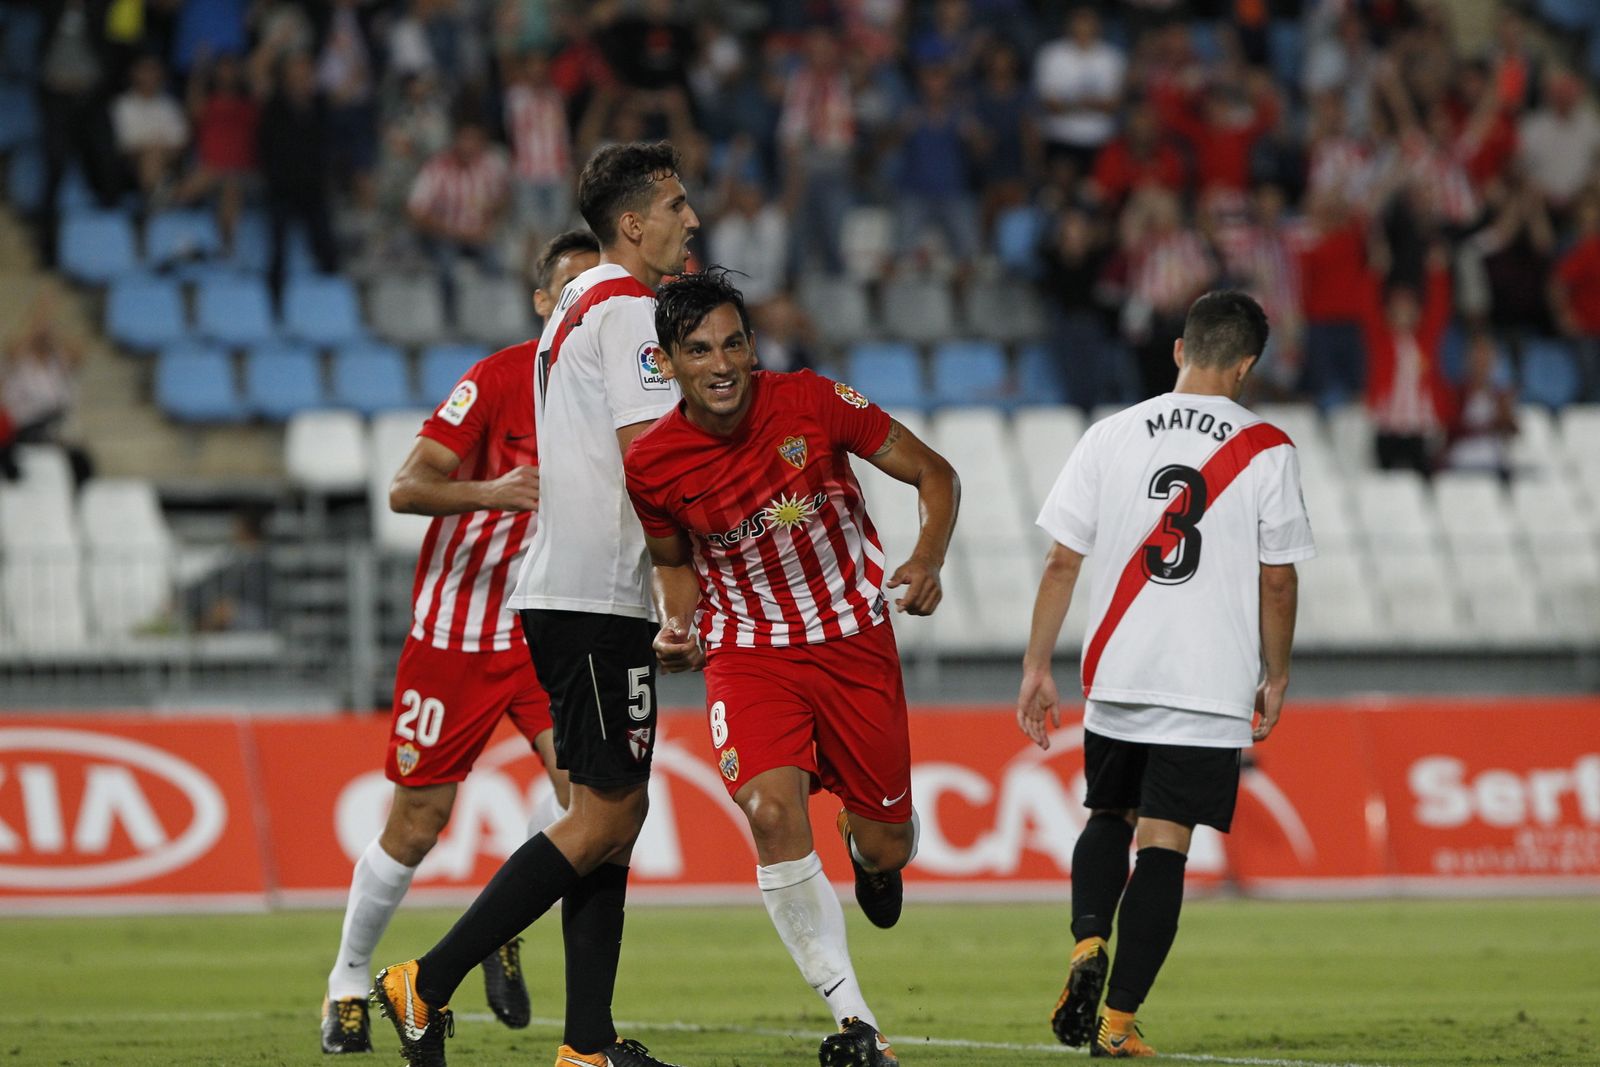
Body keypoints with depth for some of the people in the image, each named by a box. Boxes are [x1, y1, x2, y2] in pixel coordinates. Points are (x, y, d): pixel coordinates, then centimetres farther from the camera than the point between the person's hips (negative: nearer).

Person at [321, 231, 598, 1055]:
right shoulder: (498, 379, -14)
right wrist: (491, 492, -36)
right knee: (418, 823, 0)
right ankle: (348, 981, 22)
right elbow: (405, 488, -19)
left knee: (584, 773, -21)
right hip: (456, 628, -3)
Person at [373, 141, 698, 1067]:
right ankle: (428, 984, -9)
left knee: (616, 815, 8)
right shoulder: (628, 307, -11)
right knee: (603, 818, -10)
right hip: (595, 598, -11)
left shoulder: (585, 303, 21)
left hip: (565, 590, 11)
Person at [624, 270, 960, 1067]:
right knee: (772, 814, -25)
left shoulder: (811, 401, -14)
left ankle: (866, 844, 46)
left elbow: (934, 473, -4)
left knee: (887, 848, 3)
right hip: (747, 656, 0)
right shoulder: (652, 464, -11)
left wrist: (928, 561, -21)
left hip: (855, 640, 0)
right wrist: (678, 628, -9)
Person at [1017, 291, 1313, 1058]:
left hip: (1115, 678, 2)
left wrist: (1038, 665, 8)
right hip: (1213, 681, -2)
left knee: (1108, 818, 22)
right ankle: (1117, 1020, -5)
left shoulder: (1110, 436, 2)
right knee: (1162, 841, -1)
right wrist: (1276, 678, 11)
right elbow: (1277, 580, -1)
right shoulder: (1266, 450, -3)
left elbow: (1062, 560, 2)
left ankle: (1087, 943, -3)